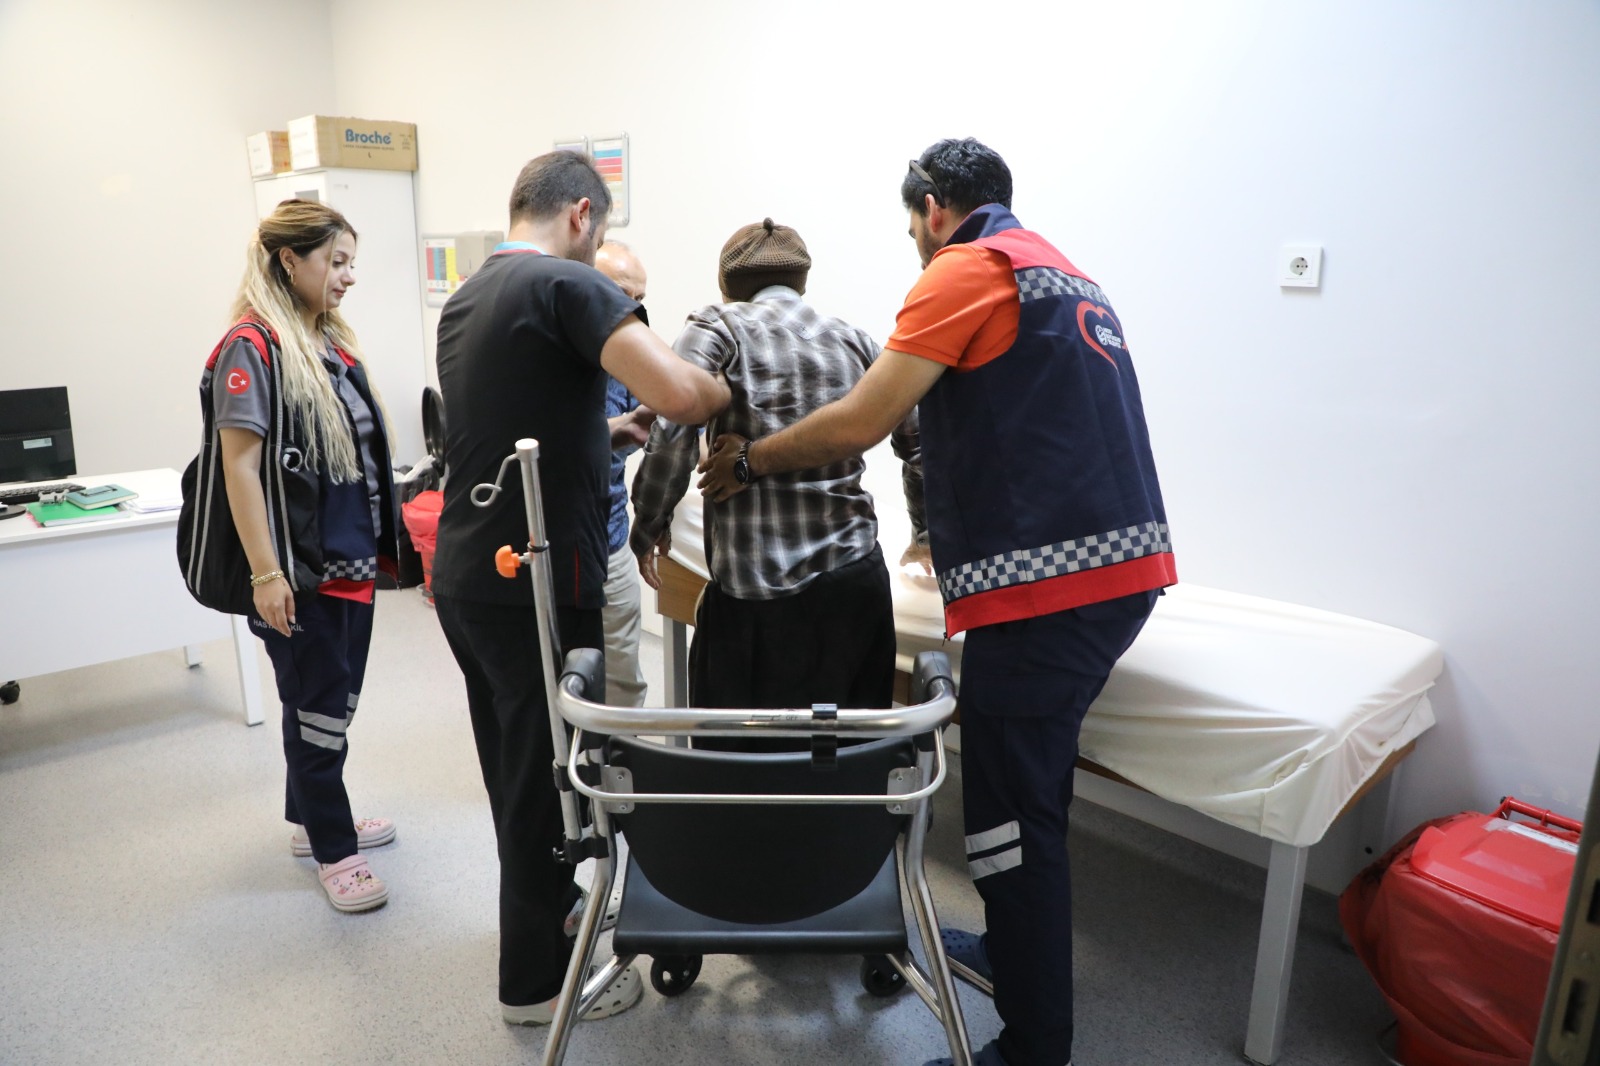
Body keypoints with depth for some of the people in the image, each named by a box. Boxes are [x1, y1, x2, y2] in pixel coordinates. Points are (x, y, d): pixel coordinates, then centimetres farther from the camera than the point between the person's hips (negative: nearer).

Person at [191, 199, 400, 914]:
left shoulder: (332, 343, 10)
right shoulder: (252, 347, -14)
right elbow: (240, 466, -18)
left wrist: (382, 539, 19)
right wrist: (265, 574, -20)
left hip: (350, 560, 8)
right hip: (299, 570, -8)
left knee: (335, 700, 19)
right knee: (316, 709, 5)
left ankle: (312, 815, 38)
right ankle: (332, 852, 20)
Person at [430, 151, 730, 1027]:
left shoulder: (466, 299, 13)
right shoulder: (568, 285, -13)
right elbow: (679, 393, -26)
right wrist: (732, 392, -6)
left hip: (466, 577, 9)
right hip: (536, 585, -9)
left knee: (517, 769, 22)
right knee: (547, 778, 6)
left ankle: (553, 913, 43)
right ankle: (536, 981, 23)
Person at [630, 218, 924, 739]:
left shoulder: (719, 327, -1)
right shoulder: (854, 340, 11)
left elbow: (672, 430, -15)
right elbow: (917, 442, 14)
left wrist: (649, 522, 0)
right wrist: (924, 530, 29)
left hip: (756, 594, -4)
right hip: (857, 580, 5)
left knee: (740, 750, 10)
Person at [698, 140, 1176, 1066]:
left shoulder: (971, 267, -6)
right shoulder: (1063, 274, 23)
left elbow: (858, 423, -13)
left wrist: (748, 459, 3)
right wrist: (944, 534, 41)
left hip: (1048, 583, -10)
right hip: (1126, 565, 10)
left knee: (1014, 811, 0)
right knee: (1033, 788, 22)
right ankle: (1016, 948, 40)